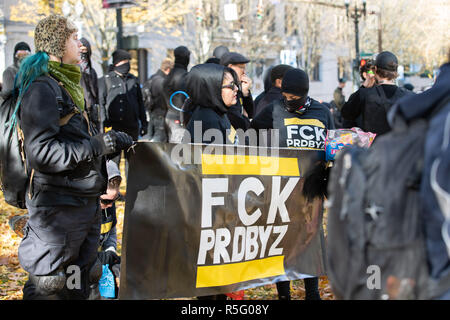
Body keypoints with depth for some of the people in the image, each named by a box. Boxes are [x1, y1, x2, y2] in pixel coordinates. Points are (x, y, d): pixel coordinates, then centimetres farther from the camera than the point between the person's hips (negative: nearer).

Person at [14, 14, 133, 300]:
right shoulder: (40, 89, -15)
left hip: (85, 199, 10)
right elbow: (42, 152, -25)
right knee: (48, 285, -2)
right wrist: (101, 144, -24)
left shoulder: (68, 85, 16)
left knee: (84, 286, 16)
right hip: (58, 206, -9)